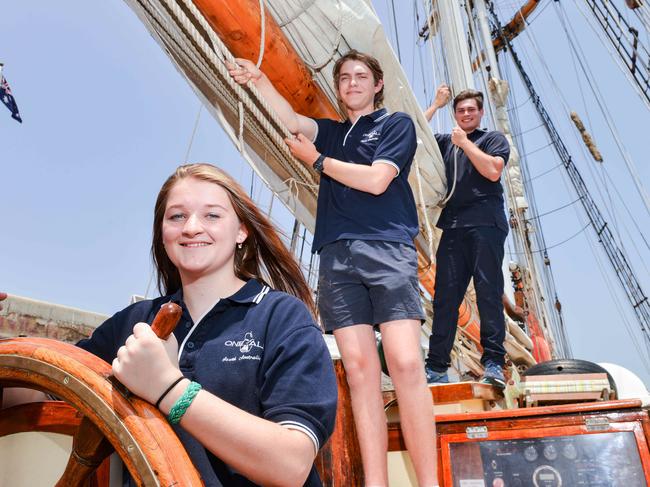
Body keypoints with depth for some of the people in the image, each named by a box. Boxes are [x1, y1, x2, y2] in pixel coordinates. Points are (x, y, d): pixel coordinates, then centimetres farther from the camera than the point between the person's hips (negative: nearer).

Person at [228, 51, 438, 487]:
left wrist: (316, 160, 7)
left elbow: (376, 180, -2)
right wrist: (259, 80, -4)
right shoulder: (331, 131, 28)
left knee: (406, 363, -14)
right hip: (336, 255, 4)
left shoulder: (397, 123, 13)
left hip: (387, 249, -3)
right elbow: (290, 119, 12)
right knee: (359, 368, -3)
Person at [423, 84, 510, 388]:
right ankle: (437, 366, 0)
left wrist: (465, 142, 0)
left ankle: (493, 363, -6)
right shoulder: (446, 142, 24)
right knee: (445, 295, -2)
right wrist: (436, 104, 16)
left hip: (485, 224, -3)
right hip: (453, 226, 4)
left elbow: (493, 171, -5)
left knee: (488, 292, -8)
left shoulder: (494, 139, 13)